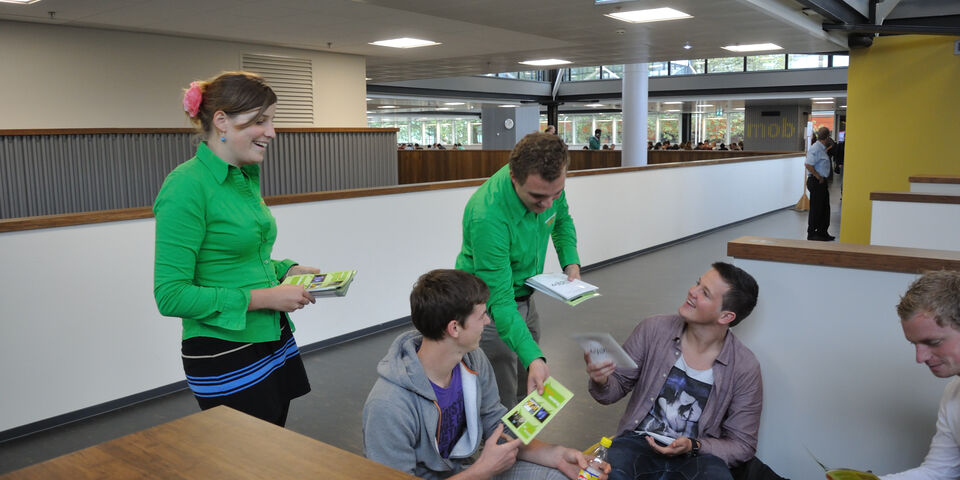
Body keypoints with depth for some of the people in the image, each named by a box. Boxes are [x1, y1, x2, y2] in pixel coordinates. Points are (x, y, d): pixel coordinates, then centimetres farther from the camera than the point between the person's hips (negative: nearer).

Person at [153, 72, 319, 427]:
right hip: (226, 359, -8)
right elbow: (171, 296, -20)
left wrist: (287, 270, 4)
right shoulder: (186, 186, -18)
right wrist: (262, 297, -20)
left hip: (275, 341, 8)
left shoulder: (246, 178, 8)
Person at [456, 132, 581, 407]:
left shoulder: (548, 182, -17)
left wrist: (571, 262, -9)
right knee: (502, 405, -2)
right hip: (491, 305, -7)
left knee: (529, 393, 21)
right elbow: (499, 301, -34)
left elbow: (562, 221, 8)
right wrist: (533, 358, -43)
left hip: (524, 294, 7)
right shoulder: (487, 216, -37)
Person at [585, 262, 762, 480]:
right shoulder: (653, 330, -7)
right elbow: (618, 387, 3)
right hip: (640, 440, -1)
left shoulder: (745, 368, -9)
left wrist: (694, 446, -17)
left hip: (699, 452, 1)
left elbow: (742, 445, 0)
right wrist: (601, 382, -21)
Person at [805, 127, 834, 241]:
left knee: (825, 208, 15)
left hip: (822, 182, 10)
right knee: (816, 209, -3)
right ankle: (811, 234, 7)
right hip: (816, 182, -10)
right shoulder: (816, 148, -17)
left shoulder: (822, 148, 12)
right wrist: (818, 177, -18)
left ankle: (822, 232, 24)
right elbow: (808, 164, -26)